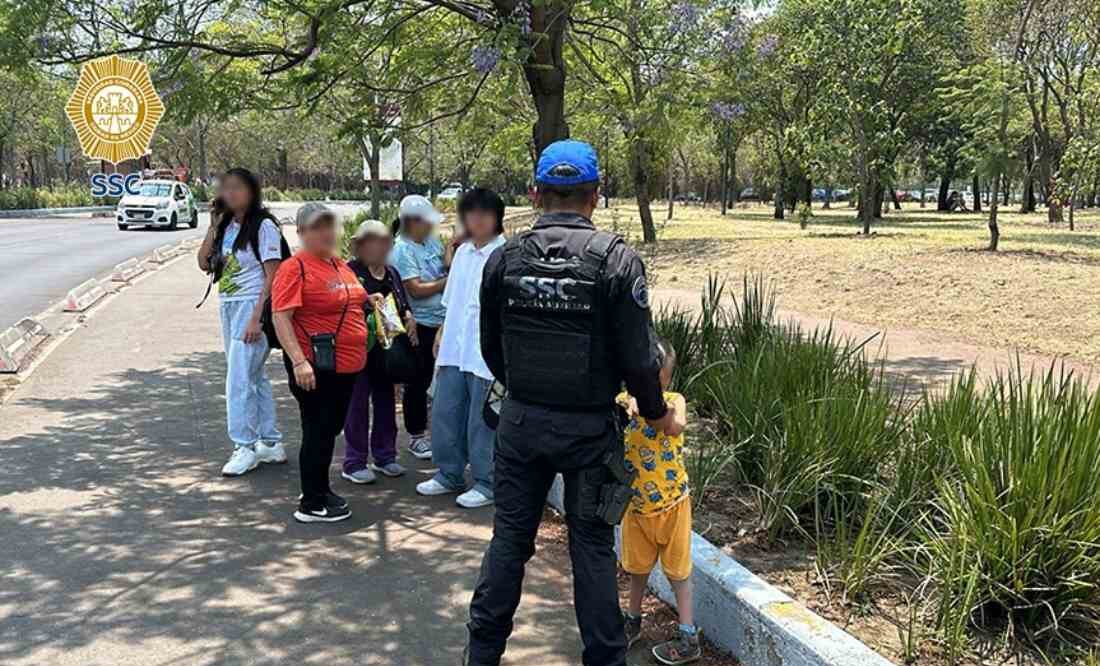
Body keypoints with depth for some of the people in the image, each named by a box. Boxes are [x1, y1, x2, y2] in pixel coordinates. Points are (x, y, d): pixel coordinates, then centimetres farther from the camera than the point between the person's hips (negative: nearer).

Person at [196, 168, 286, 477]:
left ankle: (245, 446, -1)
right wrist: (213, 227, 2)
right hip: (228, 307, 8)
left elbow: (272, 276, -15)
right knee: (253, 376, 12)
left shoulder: (263, 226, -11)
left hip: (252, 306, -8)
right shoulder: (227, 226, 11)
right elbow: (204, 263, 11)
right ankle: (271, 443, 21)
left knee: (239, 378, -9)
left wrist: (256, 319, -20)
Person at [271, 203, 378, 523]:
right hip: (315, 367, -8)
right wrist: (299, 361, -27)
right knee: (318, 432, -2)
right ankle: (312, 505, 8)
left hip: (346, 365, 8)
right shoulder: (295, 268, -12)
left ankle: (319, 489, 32)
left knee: (331, 429, 17)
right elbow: (281, 318, -20)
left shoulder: (340, 266, 14)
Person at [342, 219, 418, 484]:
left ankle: (384, 456, 26)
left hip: (386, 348, 7)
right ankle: (354, 463, 7)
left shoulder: (391, 274, 13)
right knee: (358, 403, -1)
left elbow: (404, 306, 20)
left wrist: (408, 318, 1)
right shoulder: (349, 272, -8)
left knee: (385, 400, 13)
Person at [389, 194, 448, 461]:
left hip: (440, 321, 7)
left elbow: (448, 266, 18)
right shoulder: (402, 250, -14)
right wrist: (447, 282, -11)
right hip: (420, 325, -7)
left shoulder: (432, 241, 8)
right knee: (418, 381, 4)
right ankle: (416, 437, 16)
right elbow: (416, 289, -18)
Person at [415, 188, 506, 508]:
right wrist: (442, 333, 16)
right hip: (454, 349, 7)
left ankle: (486, 484, 17)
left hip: (486, 353, -7)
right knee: (445, 413, 12)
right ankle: (449, 475, 29)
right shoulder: (462, 253, 12)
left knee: (482, 420, 2)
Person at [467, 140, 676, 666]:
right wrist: (655, 411, 6)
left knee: (510, 537, 16)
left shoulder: (504, 259, -3)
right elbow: (638, 357, -11)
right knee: (592, 546, 10)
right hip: (589, 427, -2)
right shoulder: (617, 260, -12)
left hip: (520, 421, 3)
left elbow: (491, 350, 7)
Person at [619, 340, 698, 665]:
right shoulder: (623, 401, -7)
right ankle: (633, 621, 40)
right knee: (638, 567, 19)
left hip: (672, 502, -2)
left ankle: (689, 639, 17)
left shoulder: (674, 401, -12)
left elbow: (677, 426, -34)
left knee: (677, 570, 8)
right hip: (637, 502, 3)